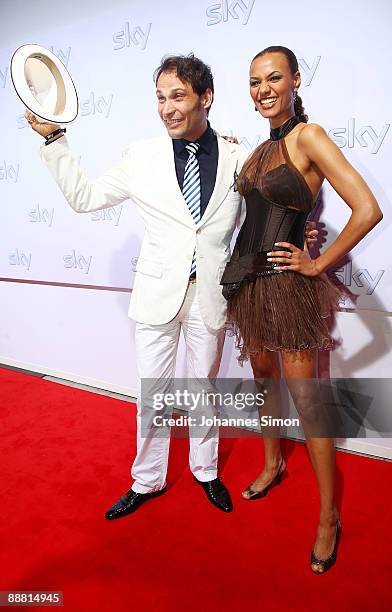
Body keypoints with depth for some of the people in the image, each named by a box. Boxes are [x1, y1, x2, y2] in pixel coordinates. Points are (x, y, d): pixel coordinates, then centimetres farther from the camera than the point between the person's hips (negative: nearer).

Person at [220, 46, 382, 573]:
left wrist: (318, 264, -12)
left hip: (285, 284, -7)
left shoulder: (308, 137, -11)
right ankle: (273, 465, 42)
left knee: (306, 399, -1)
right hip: (248, 279, 8)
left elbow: (367, 210, -19)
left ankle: (329, 517, 17)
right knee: (265, 378, 19)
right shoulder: (260, 148, 11)